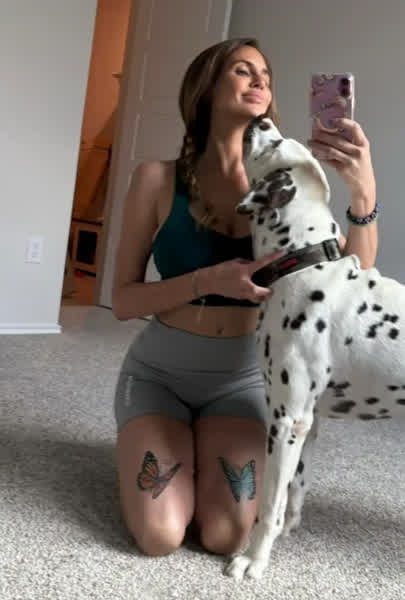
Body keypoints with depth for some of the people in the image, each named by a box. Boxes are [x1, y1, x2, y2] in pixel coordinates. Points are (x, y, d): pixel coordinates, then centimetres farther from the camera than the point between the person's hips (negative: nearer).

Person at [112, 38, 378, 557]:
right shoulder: (159, 179, -10)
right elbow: (123, 300, -10)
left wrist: (363, 192, -30)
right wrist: (209, 280, -26)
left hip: (239, 378, 2)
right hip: (159, 371, -1)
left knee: (225, 539, -12)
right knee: (160, 538, -14)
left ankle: (202, 453, 19)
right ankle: (148, 446, 18)